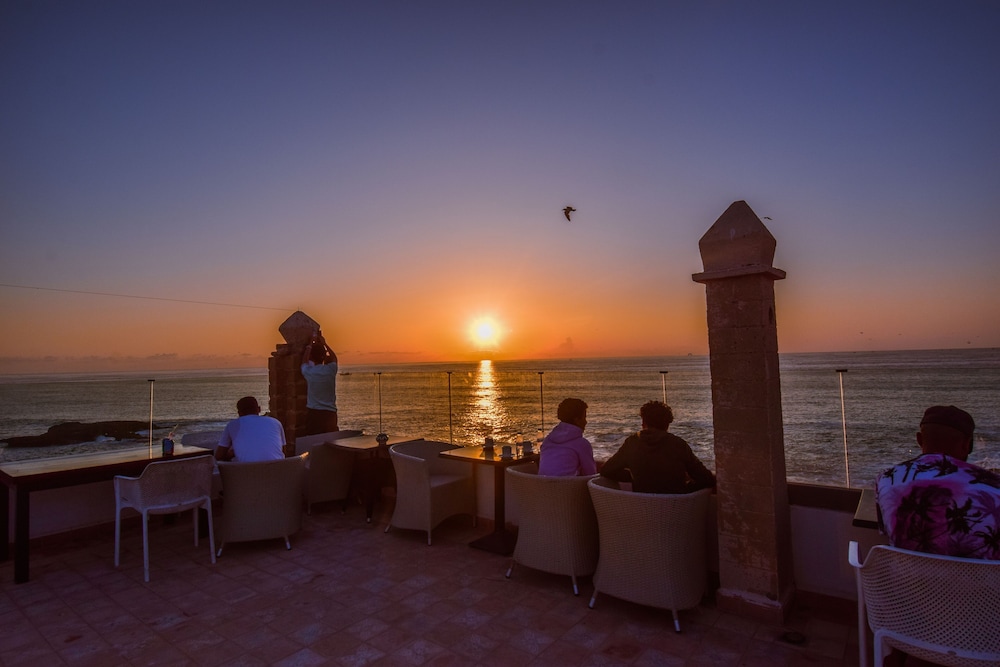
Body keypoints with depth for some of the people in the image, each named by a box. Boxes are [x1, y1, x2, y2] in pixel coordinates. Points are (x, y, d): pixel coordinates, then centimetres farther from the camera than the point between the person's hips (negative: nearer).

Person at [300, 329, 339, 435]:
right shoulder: (330, 370, -4)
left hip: (313, 413, 1)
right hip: (329, 412, 0)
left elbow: (304, 360, 22)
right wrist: (323, 343, 28)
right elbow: (334, 358, 21)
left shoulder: (308, 372, -4)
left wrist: (311, 344, 30)